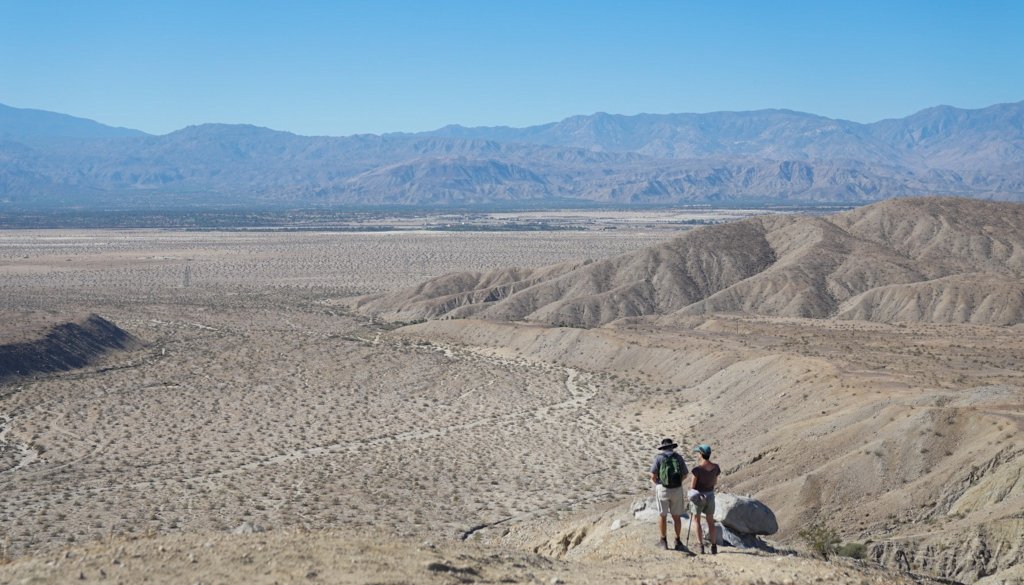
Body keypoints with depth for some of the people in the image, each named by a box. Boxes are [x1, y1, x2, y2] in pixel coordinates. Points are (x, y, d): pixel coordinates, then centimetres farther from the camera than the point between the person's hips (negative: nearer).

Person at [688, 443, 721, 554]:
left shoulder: (697, 468, -22)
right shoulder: (715, 467, -7)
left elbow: (692, 485, -15)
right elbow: (715, 482, 6)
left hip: (698, 496, -4)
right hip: (710, 495, 4)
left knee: (697, 521, 11)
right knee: (710, 521, 17)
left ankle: (701, 547, 5)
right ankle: (714, 547, 17)